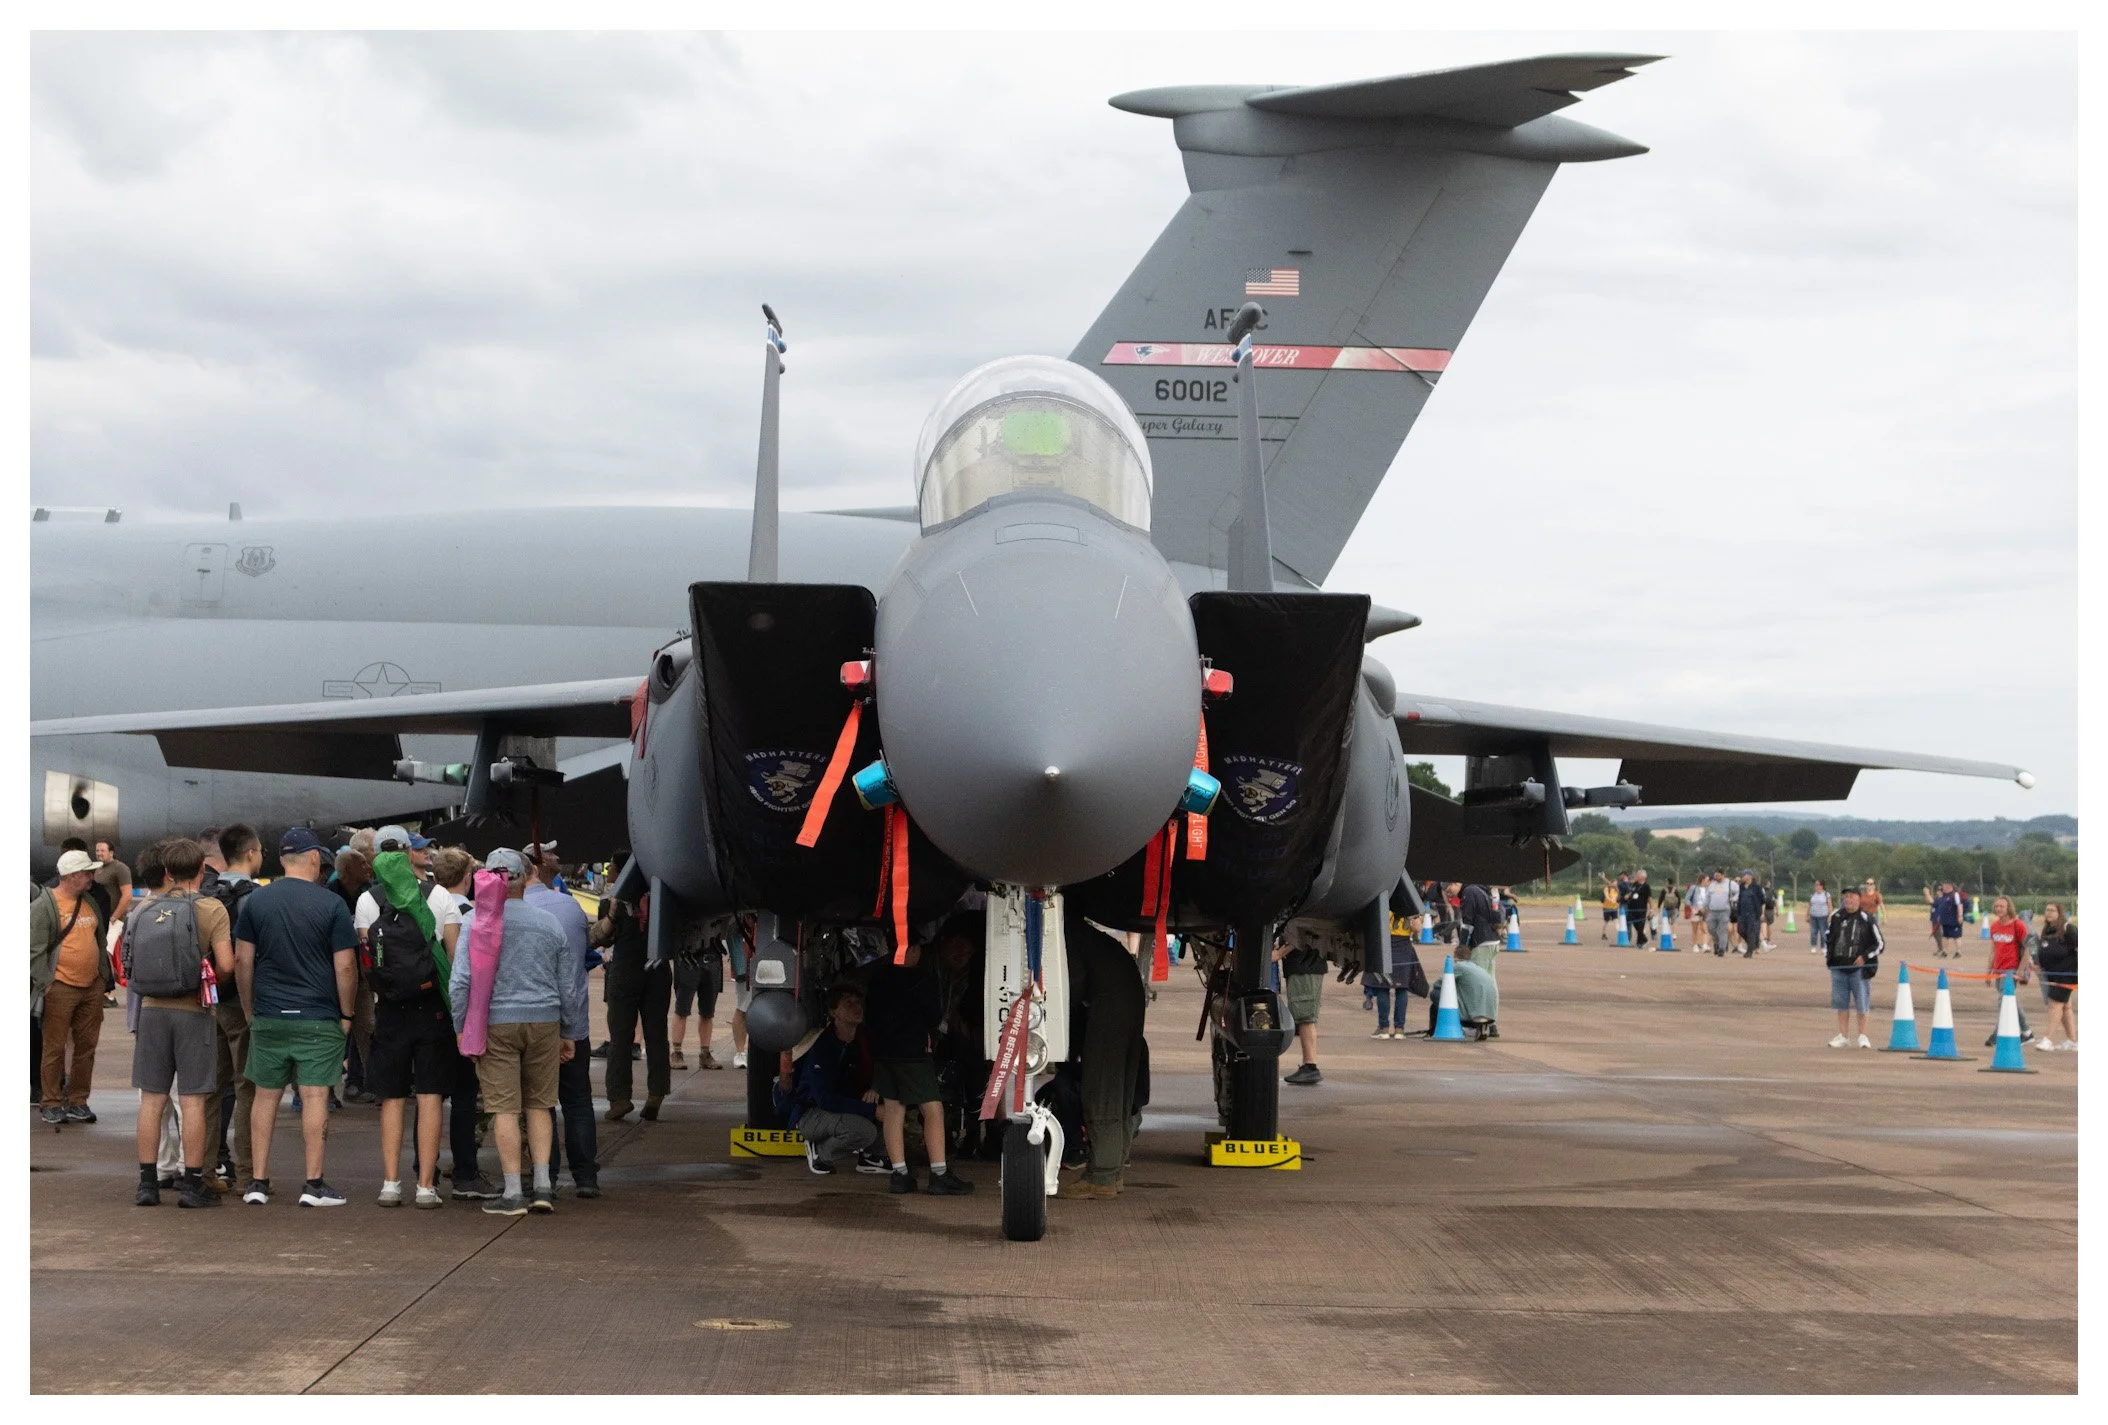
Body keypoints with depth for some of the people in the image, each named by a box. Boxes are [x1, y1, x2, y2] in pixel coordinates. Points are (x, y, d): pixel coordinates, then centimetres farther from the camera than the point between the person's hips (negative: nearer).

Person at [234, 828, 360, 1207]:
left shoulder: (255, 902, 3)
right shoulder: (331, 905, -6)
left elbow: (242, 960, 4)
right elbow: (345, 966, -7)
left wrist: (249, 1009, 14)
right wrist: (346, 1014, 4)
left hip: (268, 1018, 3)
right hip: (318, 1019, -3)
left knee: (266, 1095, 9)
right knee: (315, 1097, 0)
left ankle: (257, 1182, 11)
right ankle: (313, 1184, 1)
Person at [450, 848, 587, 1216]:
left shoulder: (474, 920, -5)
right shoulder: (548, 922, 7)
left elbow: (460, 982, -8)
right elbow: (569, 985, 13)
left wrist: (463, 1029, 1)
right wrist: (571, 1033, 21)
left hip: (496, 1023, -3)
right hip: (544, 1020, 3)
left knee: (504, 1108, 0)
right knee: (538, 1104, 13)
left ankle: (513, 1192, -1)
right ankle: (543, 1185, 9)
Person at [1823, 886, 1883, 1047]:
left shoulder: (1867, 920, -3)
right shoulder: (1836, 918, 9)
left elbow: (1879, 943, 1)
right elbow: (1827, 936, 23)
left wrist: (1865, 957, -10)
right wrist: (1826, 954, 9)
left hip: (1859, 968, -4)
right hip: (1839, 967, 4)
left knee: (1861, 1004, -1)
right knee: (1841, 1004, 8)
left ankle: (1863, 1037, 11)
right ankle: (1843, 1036, 17)